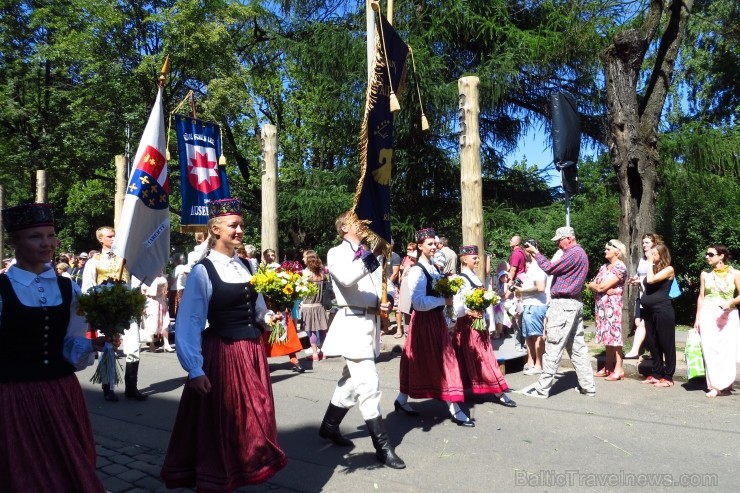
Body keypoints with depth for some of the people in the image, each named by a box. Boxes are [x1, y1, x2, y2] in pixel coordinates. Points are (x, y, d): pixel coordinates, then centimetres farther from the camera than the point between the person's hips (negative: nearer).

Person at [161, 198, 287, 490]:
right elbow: (188, 323, -14)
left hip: (252, 352, 6)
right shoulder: (203, 271, -11)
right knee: (220, 422, 8)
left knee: (254, 416, 15)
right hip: (222, 353, -6)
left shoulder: (246, 266, 8)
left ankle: (249, 468, 35)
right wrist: (195, 370, -17)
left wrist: (268, 318, -5)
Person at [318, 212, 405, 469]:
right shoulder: (337, 253, -5)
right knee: (369, 385, -8)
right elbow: (347, 279, -26)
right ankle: (383, 446, -1)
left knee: (353, 380, 17)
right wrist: (372, 255, -34)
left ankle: (329, 426, 34)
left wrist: (385, 302, -8)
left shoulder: (369, 255, 15)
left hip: (371, 323, 8)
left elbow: (383, 285, 14)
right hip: (353, 324, -8)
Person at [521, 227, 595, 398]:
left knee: (553, 348, -7)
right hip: (575, 303, 11)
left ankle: (542, 389, -3)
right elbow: (557, 269, 17)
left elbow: (550, 268, -14)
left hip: (563, 305, -11)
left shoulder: (573, 254, -14)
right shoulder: (581, 253, 20)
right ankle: (588, 386, 15)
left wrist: (535, 252, -4)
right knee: (578, 347, 12)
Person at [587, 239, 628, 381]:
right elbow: (593, 284, 9)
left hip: (612, 305, -8)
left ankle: (618, 369, -1)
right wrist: (603, 288, -11)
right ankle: (608, 367, 17)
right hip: (601, 305, 8)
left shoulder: (620, 267, -11)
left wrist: (592, 285, 4)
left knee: (614, 336, -6)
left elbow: (601, 287, -17)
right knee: (607, 336, 11)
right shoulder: (605, 266, 17)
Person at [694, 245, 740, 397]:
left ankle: (724, 384, 7)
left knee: (727, 350, -4)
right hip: (708, 315, 2)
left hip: (728, 316, -2)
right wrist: (697, 318, 6)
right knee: (710, 349, -4)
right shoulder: (705, 274, 8)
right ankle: (715, 385, 0)